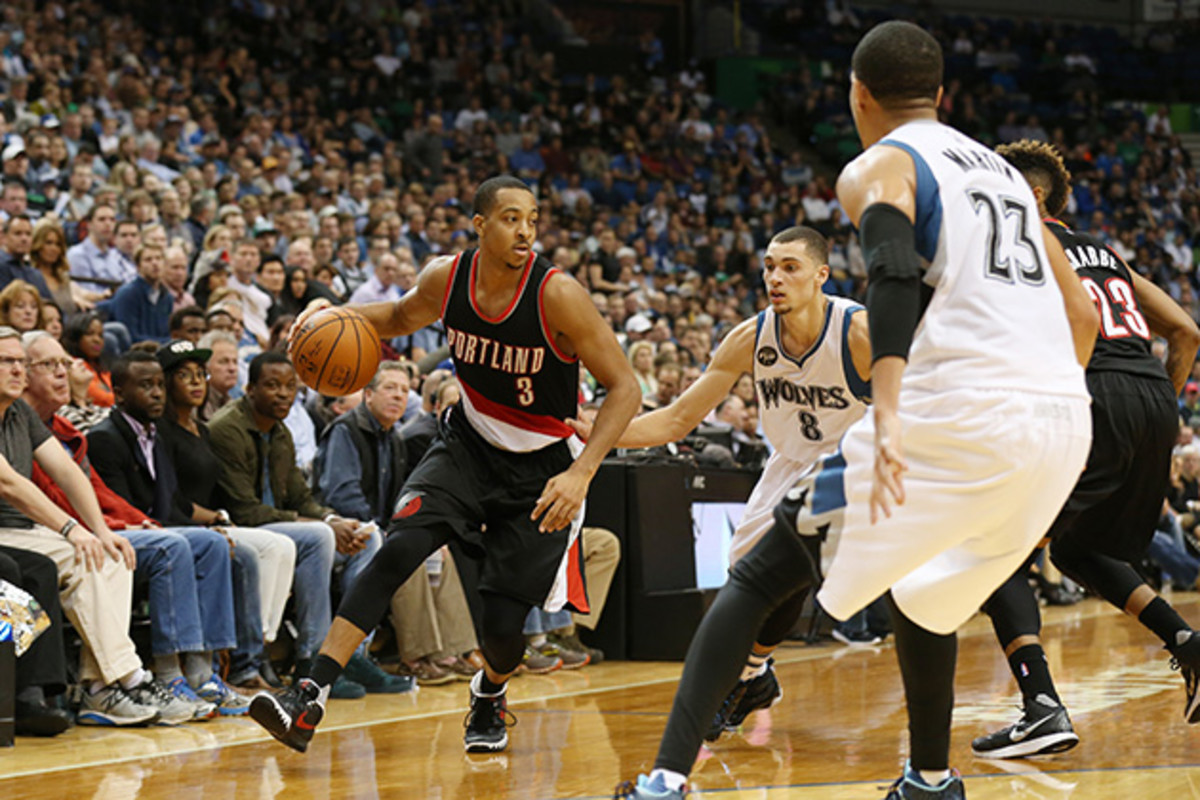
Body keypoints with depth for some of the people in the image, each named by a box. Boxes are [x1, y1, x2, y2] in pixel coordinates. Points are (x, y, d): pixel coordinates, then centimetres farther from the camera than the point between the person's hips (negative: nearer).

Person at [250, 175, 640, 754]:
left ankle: (491, 694, 34)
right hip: (468, 441, 3)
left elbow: (623, 387, -20)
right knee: (398, 548, -22)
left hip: (540, 465, -3)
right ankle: (310, 698, -24)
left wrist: (580, 474, -31)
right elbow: (401, 318, 14)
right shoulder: (445, 278, -11)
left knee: (502, 624, -4)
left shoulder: (557, 295, -25)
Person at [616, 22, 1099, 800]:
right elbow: (1083, 314, 26)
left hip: (960, 412, -6)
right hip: (1065, 423, 6)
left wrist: (888, 412, -28)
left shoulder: (876, 168, 6)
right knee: (921, 583, 33)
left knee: (759, 578, 3)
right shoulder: (1004, 172, 27)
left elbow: (895, 266, -16)